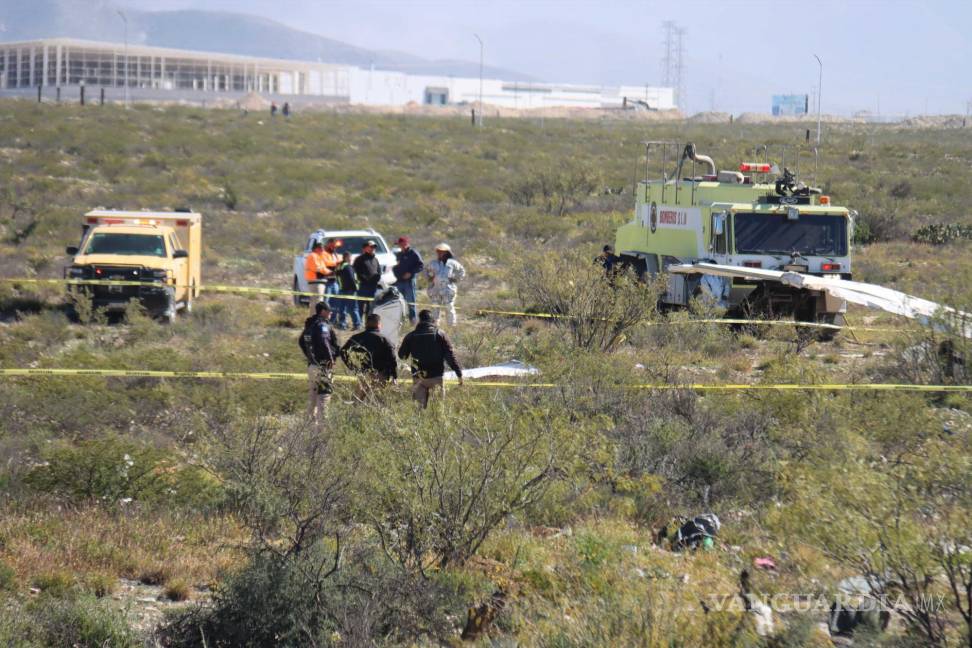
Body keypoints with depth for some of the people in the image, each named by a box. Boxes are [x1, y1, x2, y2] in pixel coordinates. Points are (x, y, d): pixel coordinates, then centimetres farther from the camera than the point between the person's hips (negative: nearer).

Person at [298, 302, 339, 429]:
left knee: (312, 394, 17)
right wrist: (330, 358, -19)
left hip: (311, 365, 9)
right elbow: (323, 342, -29)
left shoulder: (309, 325, 13)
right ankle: (322, 423, -13)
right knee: (324, 393, -8)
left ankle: (311, 421, 24)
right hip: (323, 365, -9)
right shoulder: (322, 325, -15)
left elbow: (301, 341, 23)